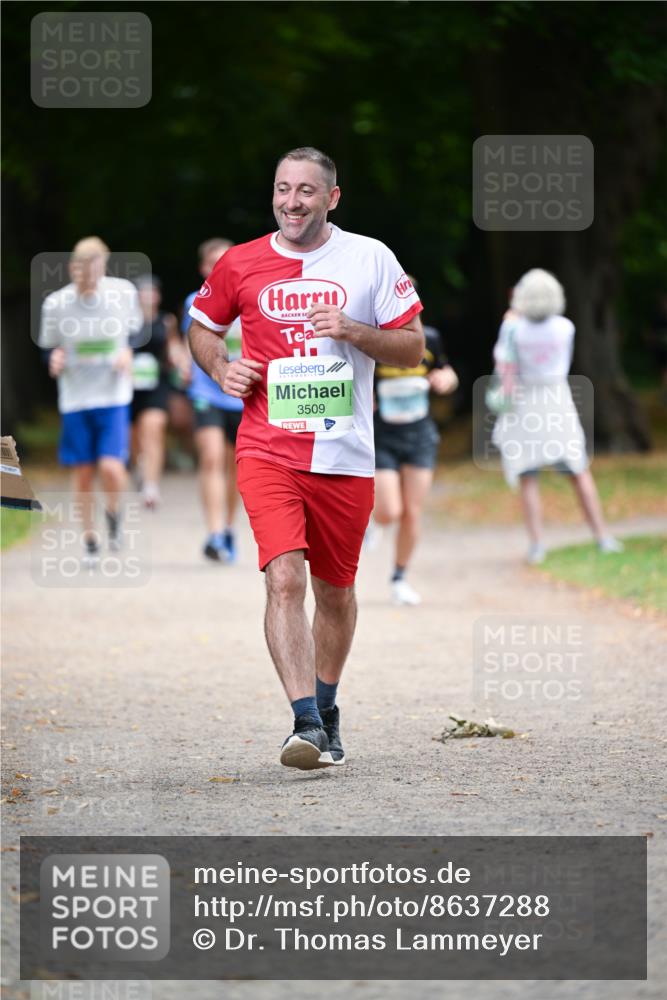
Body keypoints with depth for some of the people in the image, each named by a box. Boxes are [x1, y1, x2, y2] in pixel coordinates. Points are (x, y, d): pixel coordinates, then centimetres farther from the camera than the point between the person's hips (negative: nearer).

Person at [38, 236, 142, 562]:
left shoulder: (124, 293, -6)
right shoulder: (56, 303, -7)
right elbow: (51, 348, 7)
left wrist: (128, 354, -6)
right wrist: (55, 360, -15)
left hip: (114, 397, -1)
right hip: (75, 399, 1)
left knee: (111, 468, -15)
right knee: (83, 473, 6)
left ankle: (114, 513, 18)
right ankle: (90, 539, 25)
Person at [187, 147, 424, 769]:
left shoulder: (369, 258, 2)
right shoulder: (240, 264, 4)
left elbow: (412, 349, 4)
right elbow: (202, 326, 21)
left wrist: (352, 330, -14)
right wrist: (221, 369, 0)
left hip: (345, 457, 1)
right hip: (268, 452, -1)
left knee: (335, 592, 12)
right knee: (285, 580, -19)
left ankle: (325, 710, 34)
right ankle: (306, 724, -24)